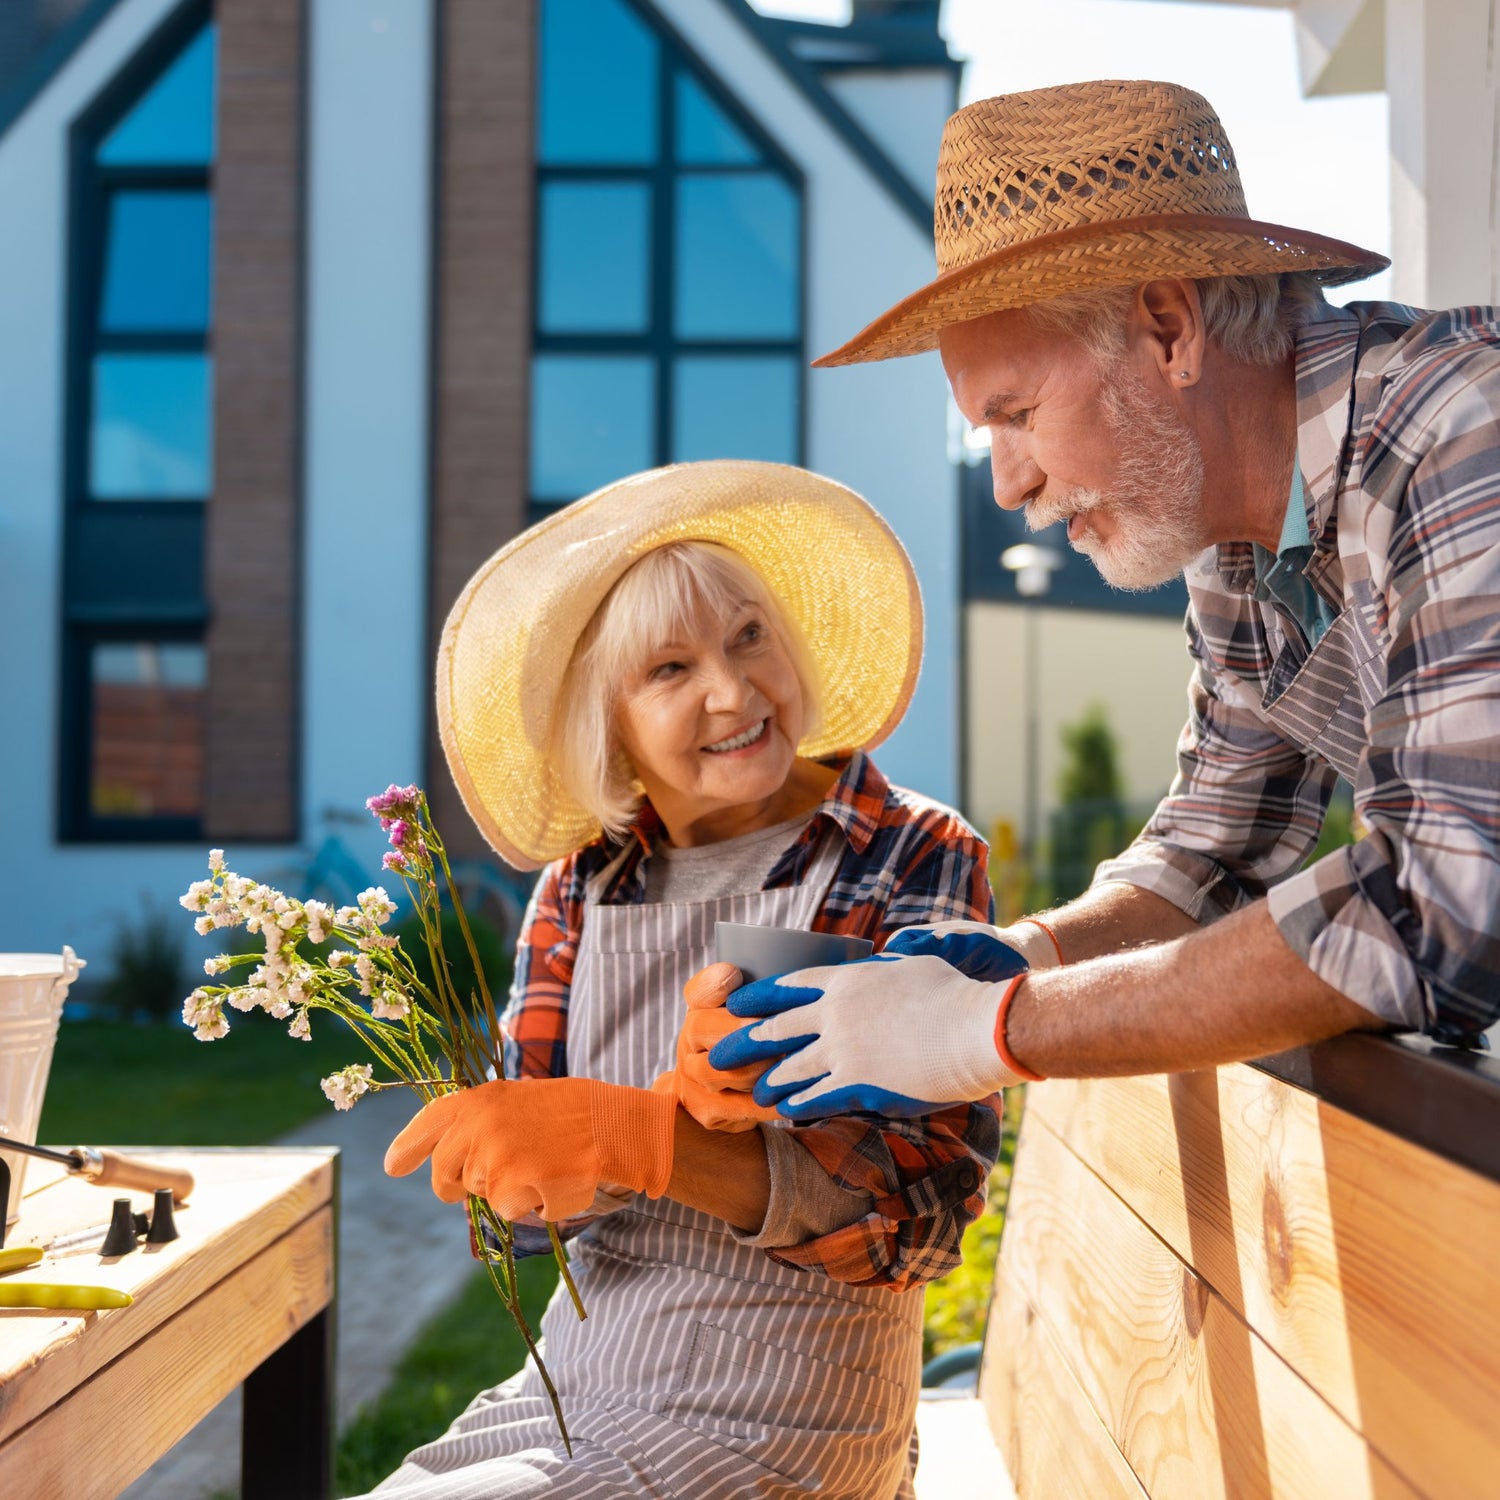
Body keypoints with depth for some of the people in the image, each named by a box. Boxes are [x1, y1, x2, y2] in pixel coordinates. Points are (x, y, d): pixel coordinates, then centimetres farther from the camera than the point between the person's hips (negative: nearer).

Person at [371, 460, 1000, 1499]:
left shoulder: (916, 862, -9)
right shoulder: (578, 886, 3)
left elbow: (925, 1209, -18)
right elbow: (534, 1197, -3)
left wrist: (624, 1135, -31)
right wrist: (691, 1096, -24)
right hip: (570, 1390, 4)